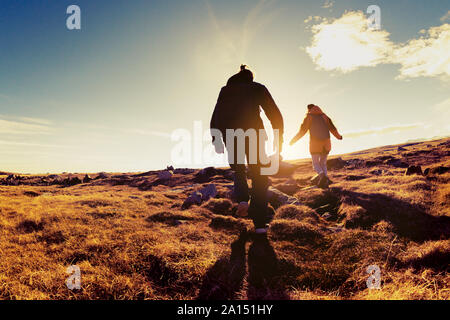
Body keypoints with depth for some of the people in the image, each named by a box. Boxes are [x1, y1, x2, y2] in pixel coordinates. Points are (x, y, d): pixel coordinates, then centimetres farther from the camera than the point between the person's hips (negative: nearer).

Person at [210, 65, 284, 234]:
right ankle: (260, 223, -2)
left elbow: (216, 117, 17)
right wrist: (279, 137, 13)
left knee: (238, 170, 23)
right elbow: (274, 113, 12)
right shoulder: (258, 88, 21)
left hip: (230, 132, 2)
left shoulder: (226, 90, 27)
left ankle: (243, 199, -4)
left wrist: (216, 139, 15)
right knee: (259, 176, 5)